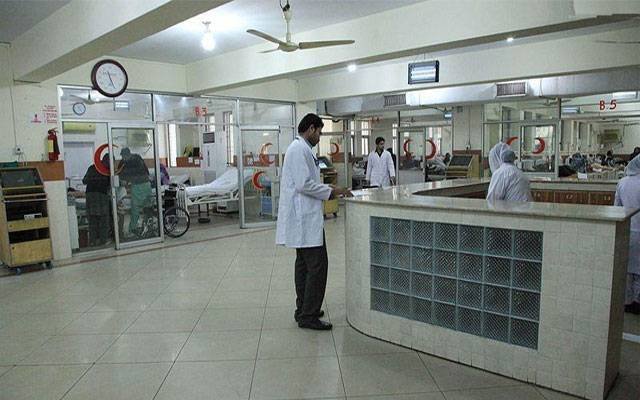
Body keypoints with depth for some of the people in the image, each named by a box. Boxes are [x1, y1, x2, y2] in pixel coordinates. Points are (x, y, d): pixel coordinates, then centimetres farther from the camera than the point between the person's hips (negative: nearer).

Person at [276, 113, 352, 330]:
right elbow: (304, 184, -22)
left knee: (304, 264, 16)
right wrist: (330, 192, -12)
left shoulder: (300, 148, 16)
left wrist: (327, 189, 14)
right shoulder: (300, 149, -15)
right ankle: (308, 316, 1)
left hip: (303, 218, 11)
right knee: (317, 266, -7)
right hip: (305, 218, -11)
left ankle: (303, 310, 25)